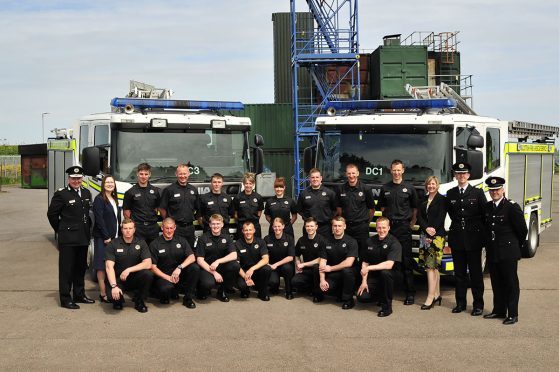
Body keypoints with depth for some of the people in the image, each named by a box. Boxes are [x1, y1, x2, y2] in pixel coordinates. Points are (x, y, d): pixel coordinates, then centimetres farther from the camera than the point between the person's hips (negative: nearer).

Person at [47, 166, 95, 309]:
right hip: (67, 238, -6)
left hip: (83, 238, 6)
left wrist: (87, 228, 13)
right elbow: (51, 214, -5)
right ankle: (65, 299, 3)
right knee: (66, 269, -2)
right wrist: (61, 230, -1)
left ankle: (79, 295, 26)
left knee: (81, 268, 15)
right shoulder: (61, 194, -8)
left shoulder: (86, 193, 11)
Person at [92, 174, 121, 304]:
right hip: (102, 238, -7)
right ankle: (103, 294, -4)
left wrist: (118, 235, 9)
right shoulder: (99, 199, -8)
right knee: (102, 266, -5)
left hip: (114, 237, 7)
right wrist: (106, 237, -16)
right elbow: (99, 219, -14)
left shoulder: (114, 199, 16)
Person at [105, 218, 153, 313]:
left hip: (135, 278, 2)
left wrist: (129, 270, -21)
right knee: (112, 295, -32)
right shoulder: (113, 244, -7)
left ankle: (139, 301, -3)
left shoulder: (141, 243, -3)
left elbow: (148, 264, -13)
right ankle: (118, 301, 9)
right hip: (118, 279, -2)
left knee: (148, 274, -29)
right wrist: (114, 286, -29)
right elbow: (109, 267, -16)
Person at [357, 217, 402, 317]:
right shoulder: (370, 241, 1)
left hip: (390, 274, -4)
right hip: (373, 275, 4)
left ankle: (387, 306, -20)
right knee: (362, 297, -18)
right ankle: (379, 294, 18)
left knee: (385, 272, -39)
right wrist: (364, 281, -6)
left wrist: (369, 268, -26)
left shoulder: (394, 242, -14)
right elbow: (365, 262, 5)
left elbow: (389, 265, -26)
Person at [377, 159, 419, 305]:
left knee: (406, 260, -2)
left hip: (404, 227, -2)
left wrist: (412, 223, 2)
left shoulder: (409, 187, 5)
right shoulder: (385, 188, 12)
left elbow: (415, 208, 9)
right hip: (388, 226, 3)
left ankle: (410, 293, 2)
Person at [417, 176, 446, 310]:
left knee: (431, 266, -12)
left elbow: (441, 217, -8)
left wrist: (432, 231, -15)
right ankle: (437, 294, 17)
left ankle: (430, 298, -12)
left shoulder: (442, 200, -1)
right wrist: (426, 228, -11)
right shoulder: (423, 200, 15)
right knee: (434, 266, 10)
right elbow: (419, 216, 6)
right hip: (424, 236, 6)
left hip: (437, 236, -6)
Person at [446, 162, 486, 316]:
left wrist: (484, 235, -5)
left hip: (473, 238, -3)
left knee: (475, 273, 2)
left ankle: (478, 304, 9)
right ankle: (460, 303, 18)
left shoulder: (478, 193, -1)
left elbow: (485, 215, -1)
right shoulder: (450, 194, 8)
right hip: (456, 238, 3)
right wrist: (458, 224, 8)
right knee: (459, 273, 9)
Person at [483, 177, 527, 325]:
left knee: (511, 283, 1)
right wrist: (489, 243, 15)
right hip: (492, 252, 6)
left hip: (508, 253, -6)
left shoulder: (512, 207, -12)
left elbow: (522, 230, -7)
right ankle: (499, 310, 25)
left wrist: (516, 245, 4)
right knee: (496, 283, 14)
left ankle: (513, 314, 7)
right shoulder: (487, 207, 8)